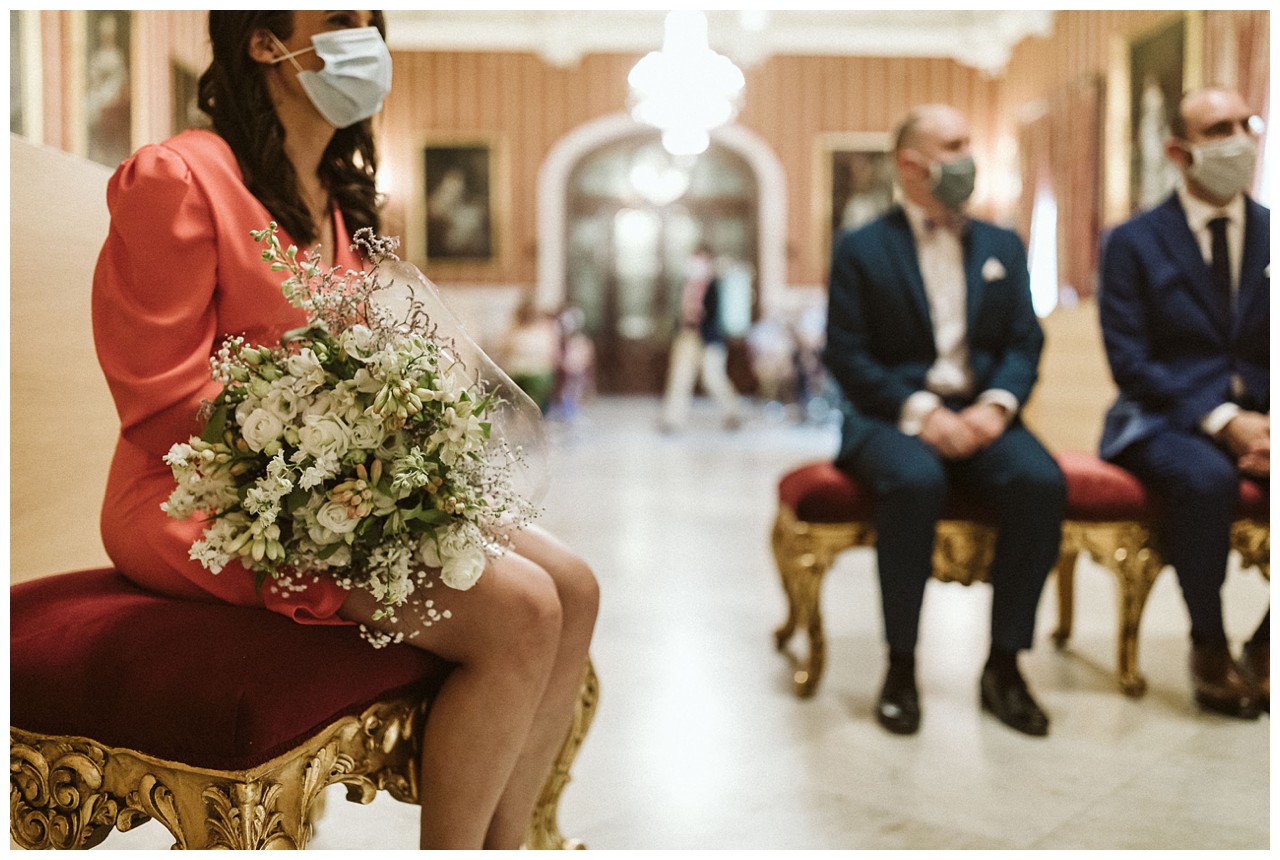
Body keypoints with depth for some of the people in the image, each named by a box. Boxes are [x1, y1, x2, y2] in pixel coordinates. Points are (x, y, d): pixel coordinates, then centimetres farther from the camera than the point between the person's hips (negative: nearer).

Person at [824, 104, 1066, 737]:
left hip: (981, 415, 4)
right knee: (915, 483, -36)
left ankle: (1004, 665, -13)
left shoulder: (1003, 247, 17)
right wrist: (921, 411, -17)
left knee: (1042, 482, -27)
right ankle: (901, 666, -19)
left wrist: (996, 405, -11)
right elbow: (847, 356, -4)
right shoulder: (861, 250, 4)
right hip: (894, 417, -3)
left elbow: (1024, 344, 10)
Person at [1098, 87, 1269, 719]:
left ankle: (1264, 645, -2)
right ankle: (1209, 647, -12)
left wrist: (1269, 424, -12)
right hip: (1168, 421, -3)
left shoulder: (1272, 234, 11)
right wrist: (1222, 421, -19)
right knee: (1207, 478, -36)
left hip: (1258, 420, 4)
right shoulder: (1134, 242, 1)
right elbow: (1130, 362, -8)